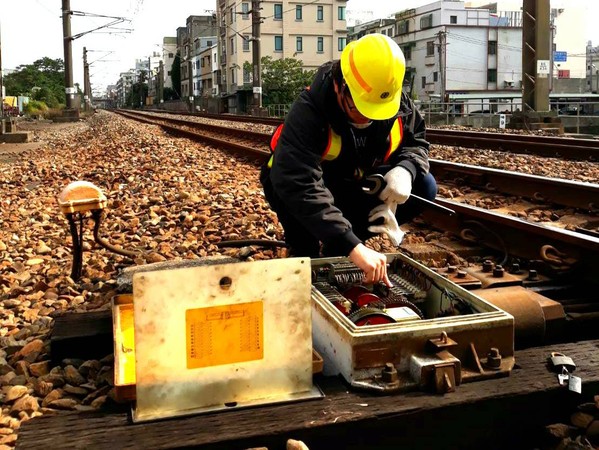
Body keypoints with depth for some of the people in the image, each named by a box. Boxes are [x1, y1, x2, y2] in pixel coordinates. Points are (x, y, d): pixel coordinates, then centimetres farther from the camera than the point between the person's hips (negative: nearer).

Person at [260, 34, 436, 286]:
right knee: (290, 194, -40)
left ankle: (334, 249, 0)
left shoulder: (398, 104, -18)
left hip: (358, 188, 6)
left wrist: (405, 169, -27)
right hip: (311, 187, -5)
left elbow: (416, 141, 1)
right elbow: (299, 185, -49)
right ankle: (304, 257, -8)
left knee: (423, 188, -14)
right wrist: (352, 246, -56)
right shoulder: (308, 112, -36)